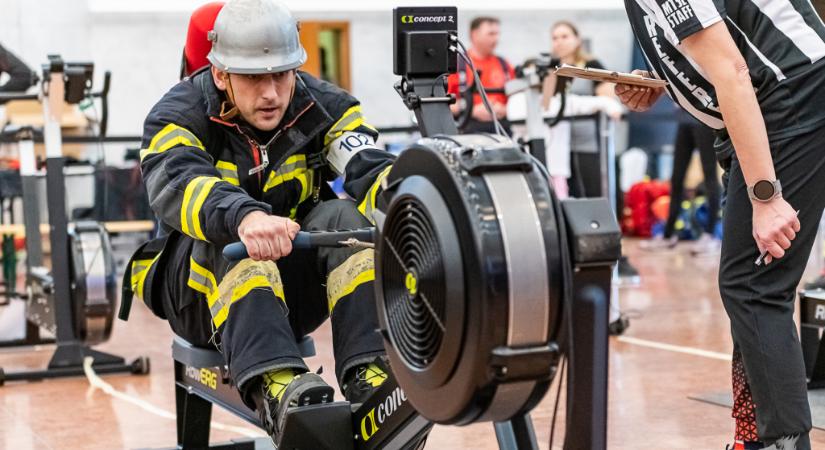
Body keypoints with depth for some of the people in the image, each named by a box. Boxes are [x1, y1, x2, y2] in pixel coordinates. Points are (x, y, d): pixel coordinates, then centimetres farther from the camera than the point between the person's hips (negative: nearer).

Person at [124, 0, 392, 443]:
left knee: (343, 217, -25)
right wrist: (244, 219, -57)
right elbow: (177, 187, -35)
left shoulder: (323, 107, -3)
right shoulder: (178, 118, -12)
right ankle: (273, 386, -52)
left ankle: (371, 376, -38)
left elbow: (370, 169, -22)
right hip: (200, 289, -2)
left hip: (295, 283, 3)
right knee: (231, 239, -34)